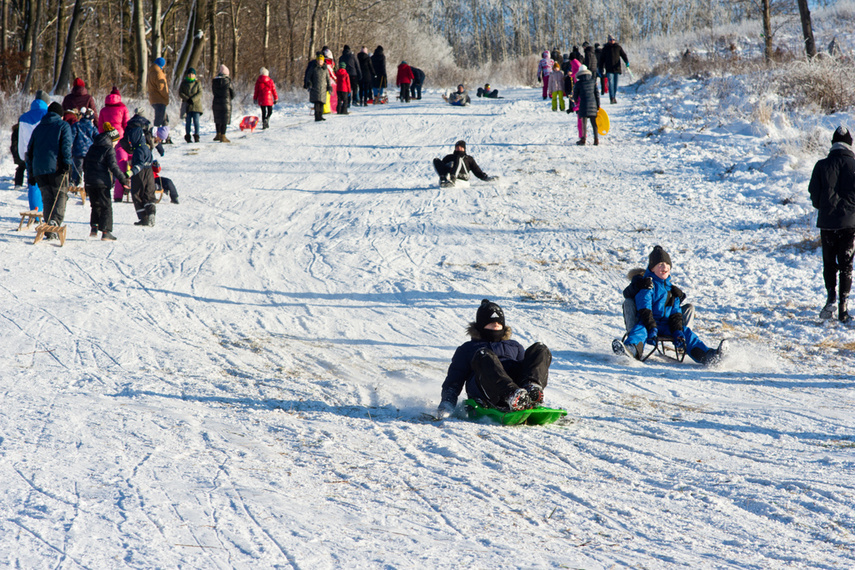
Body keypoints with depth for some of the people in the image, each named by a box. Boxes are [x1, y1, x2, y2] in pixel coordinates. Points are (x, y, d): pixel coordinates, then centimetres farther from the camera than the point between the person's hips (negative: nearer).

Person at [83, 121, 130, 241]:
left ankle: (94, 227, 8)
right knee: (106, 207, 0)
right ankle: (105, 232, -5)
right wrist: (123, 179, -15)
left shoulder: (92, 147, 15)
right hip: (102, 183, -6)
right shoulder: (109, 149, -7)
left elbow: (85, 164, 20)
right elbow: (113, 166, -16)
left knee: (96, 205, 19)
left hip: (90, 182, 6)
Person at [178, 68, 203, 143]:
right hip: (187, 105, 1)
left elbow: (200, 93, -3)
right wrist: (187, 99, -13)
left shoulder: (197, 83, 6)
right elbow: (180, 93, 1)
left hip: (196, 105, -1)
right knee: (188, 121, 0)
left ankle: (196, 136, -4)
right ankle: (188, 136, 4)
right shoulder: (183, 83, 8)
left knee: (196, 121, -6)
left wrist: (192, 99, -15)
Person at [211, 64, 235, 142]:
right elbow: (232, 92, -1)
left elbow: (213, 92, 10)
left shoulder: (214, 81, 2)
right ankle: (222, 136, -1)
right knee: (224, 120, 0)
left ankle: (218, 134, 27)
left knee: (217, 119, 18)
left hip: (216, 102, 4)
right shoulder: (227, 81, -10)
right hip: (226, 103, -4)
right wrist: (230, 98, 17)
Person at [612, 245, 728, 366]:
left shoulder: (671, 288, 18)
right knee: (640, 329, -37)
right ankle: (633, 349, -72)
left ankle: (706, 356, -28)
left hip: (666, 324, 6)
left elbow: (675, 312, 12)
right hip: (647, 321, -6)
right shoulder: (647, 285, -3)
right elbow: (644, 309, -14)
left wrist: (678, 331, -5)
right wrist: (651, 328, -27)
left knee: (686, 332, -14)